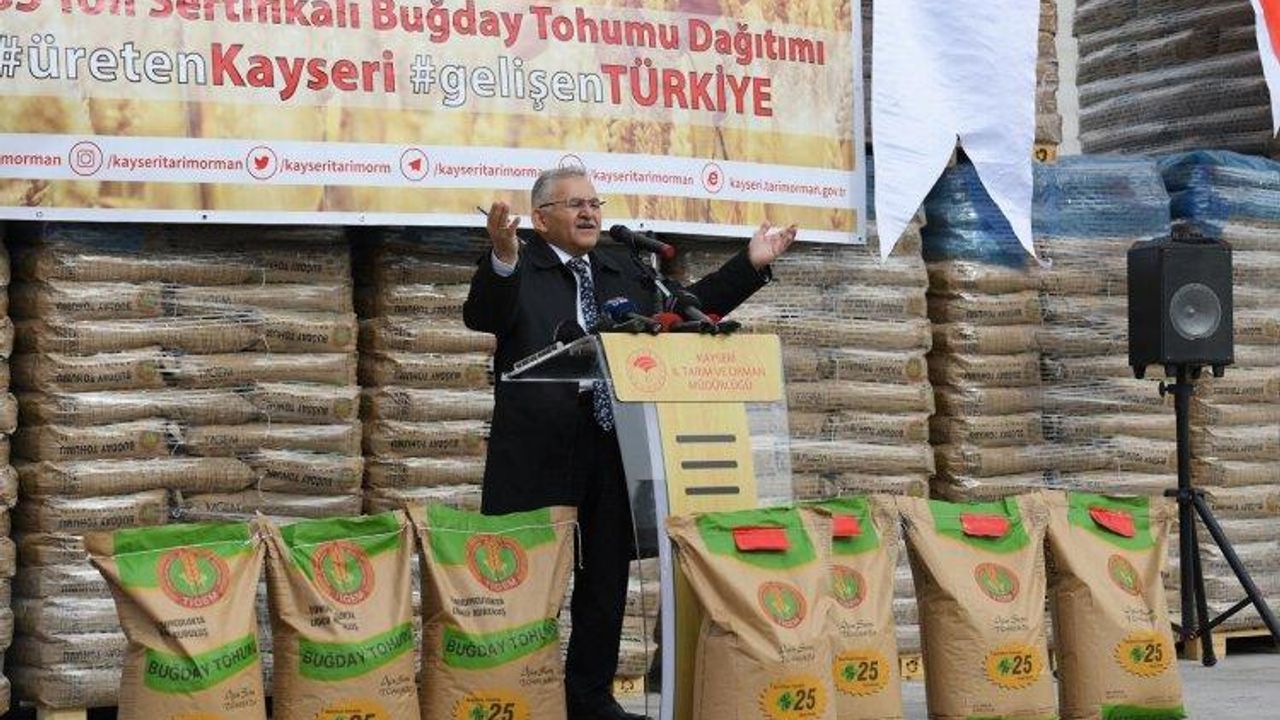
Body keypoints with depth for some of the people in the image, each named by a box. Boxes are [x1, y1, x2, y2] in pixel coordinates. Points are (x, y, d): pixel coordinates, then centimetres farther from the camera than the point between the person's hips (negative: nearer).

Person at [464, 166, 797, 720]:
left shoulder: (627, 275, 19)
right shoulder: (520, 271, 0)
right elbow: (483, 316, -18)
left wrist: (751, 265, 16)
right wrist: (502, 258, -38)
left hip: (613, 450, 6)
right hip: (541, 454, -6)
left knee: (606, 581, 10)